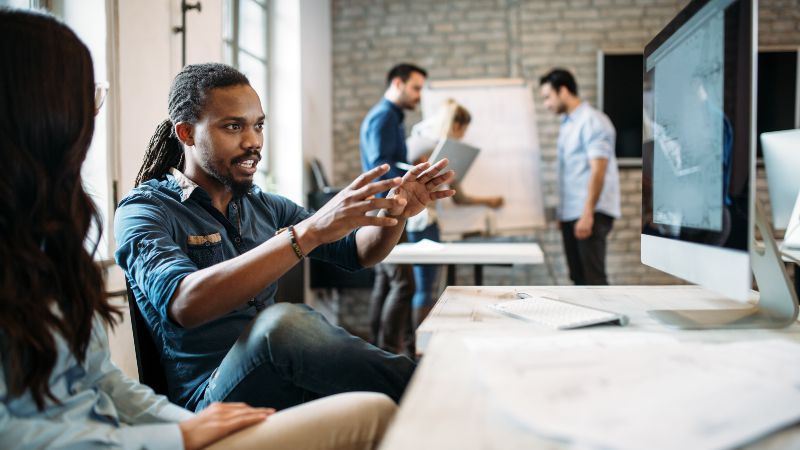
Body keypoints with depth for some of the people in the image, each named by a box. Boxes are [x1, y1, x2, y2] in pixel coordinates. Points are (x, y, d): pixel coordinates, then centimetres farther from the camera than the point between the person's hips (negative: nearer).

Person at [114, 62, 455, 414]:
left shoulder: (264, 206, 15)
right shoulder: (143, 210, -6)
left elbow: (357, 251, 14)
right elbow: (185, 304, -26)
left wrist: (394, 212, -10)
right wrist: (309, 231, -33)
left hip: (293, 382, 5)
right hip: (211, 395, -5)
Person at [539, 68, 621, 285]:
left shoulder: (592, 121, -10)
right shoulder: (567, 123, 16)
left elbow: (598, 171, -17)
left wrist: (587, 214, -22)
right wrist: (563, 213, 17)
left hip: (591, 213, -9)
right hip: (571, 213, 9)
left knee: (593, 276, -8)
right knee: (579, 276, 12)